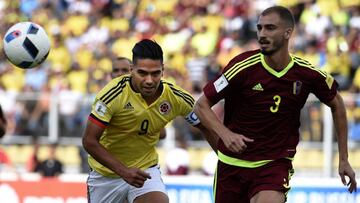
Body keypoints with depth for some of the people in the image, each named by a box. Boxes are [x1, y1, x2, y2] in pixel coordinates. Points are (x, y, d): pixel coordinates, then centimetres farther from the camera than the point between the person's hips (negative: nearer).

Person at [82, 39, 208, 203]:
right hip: (106, 172, -1)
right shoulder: (114, 94, -25)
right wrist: (123, 171, -30)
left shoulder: (176, 98, -16)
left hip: (145, 170, 1)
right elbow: (89, 141, -22)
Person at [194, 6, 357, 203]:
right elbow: (201, 105, -9)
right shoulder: (243, 66, -14)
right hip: (232, 163, 1)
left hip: (275, 165, -1)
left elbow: (336, 104, 12)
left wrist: (343, 159, 11)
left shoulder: (307, 73, -7)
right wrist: (225, 134, -27)